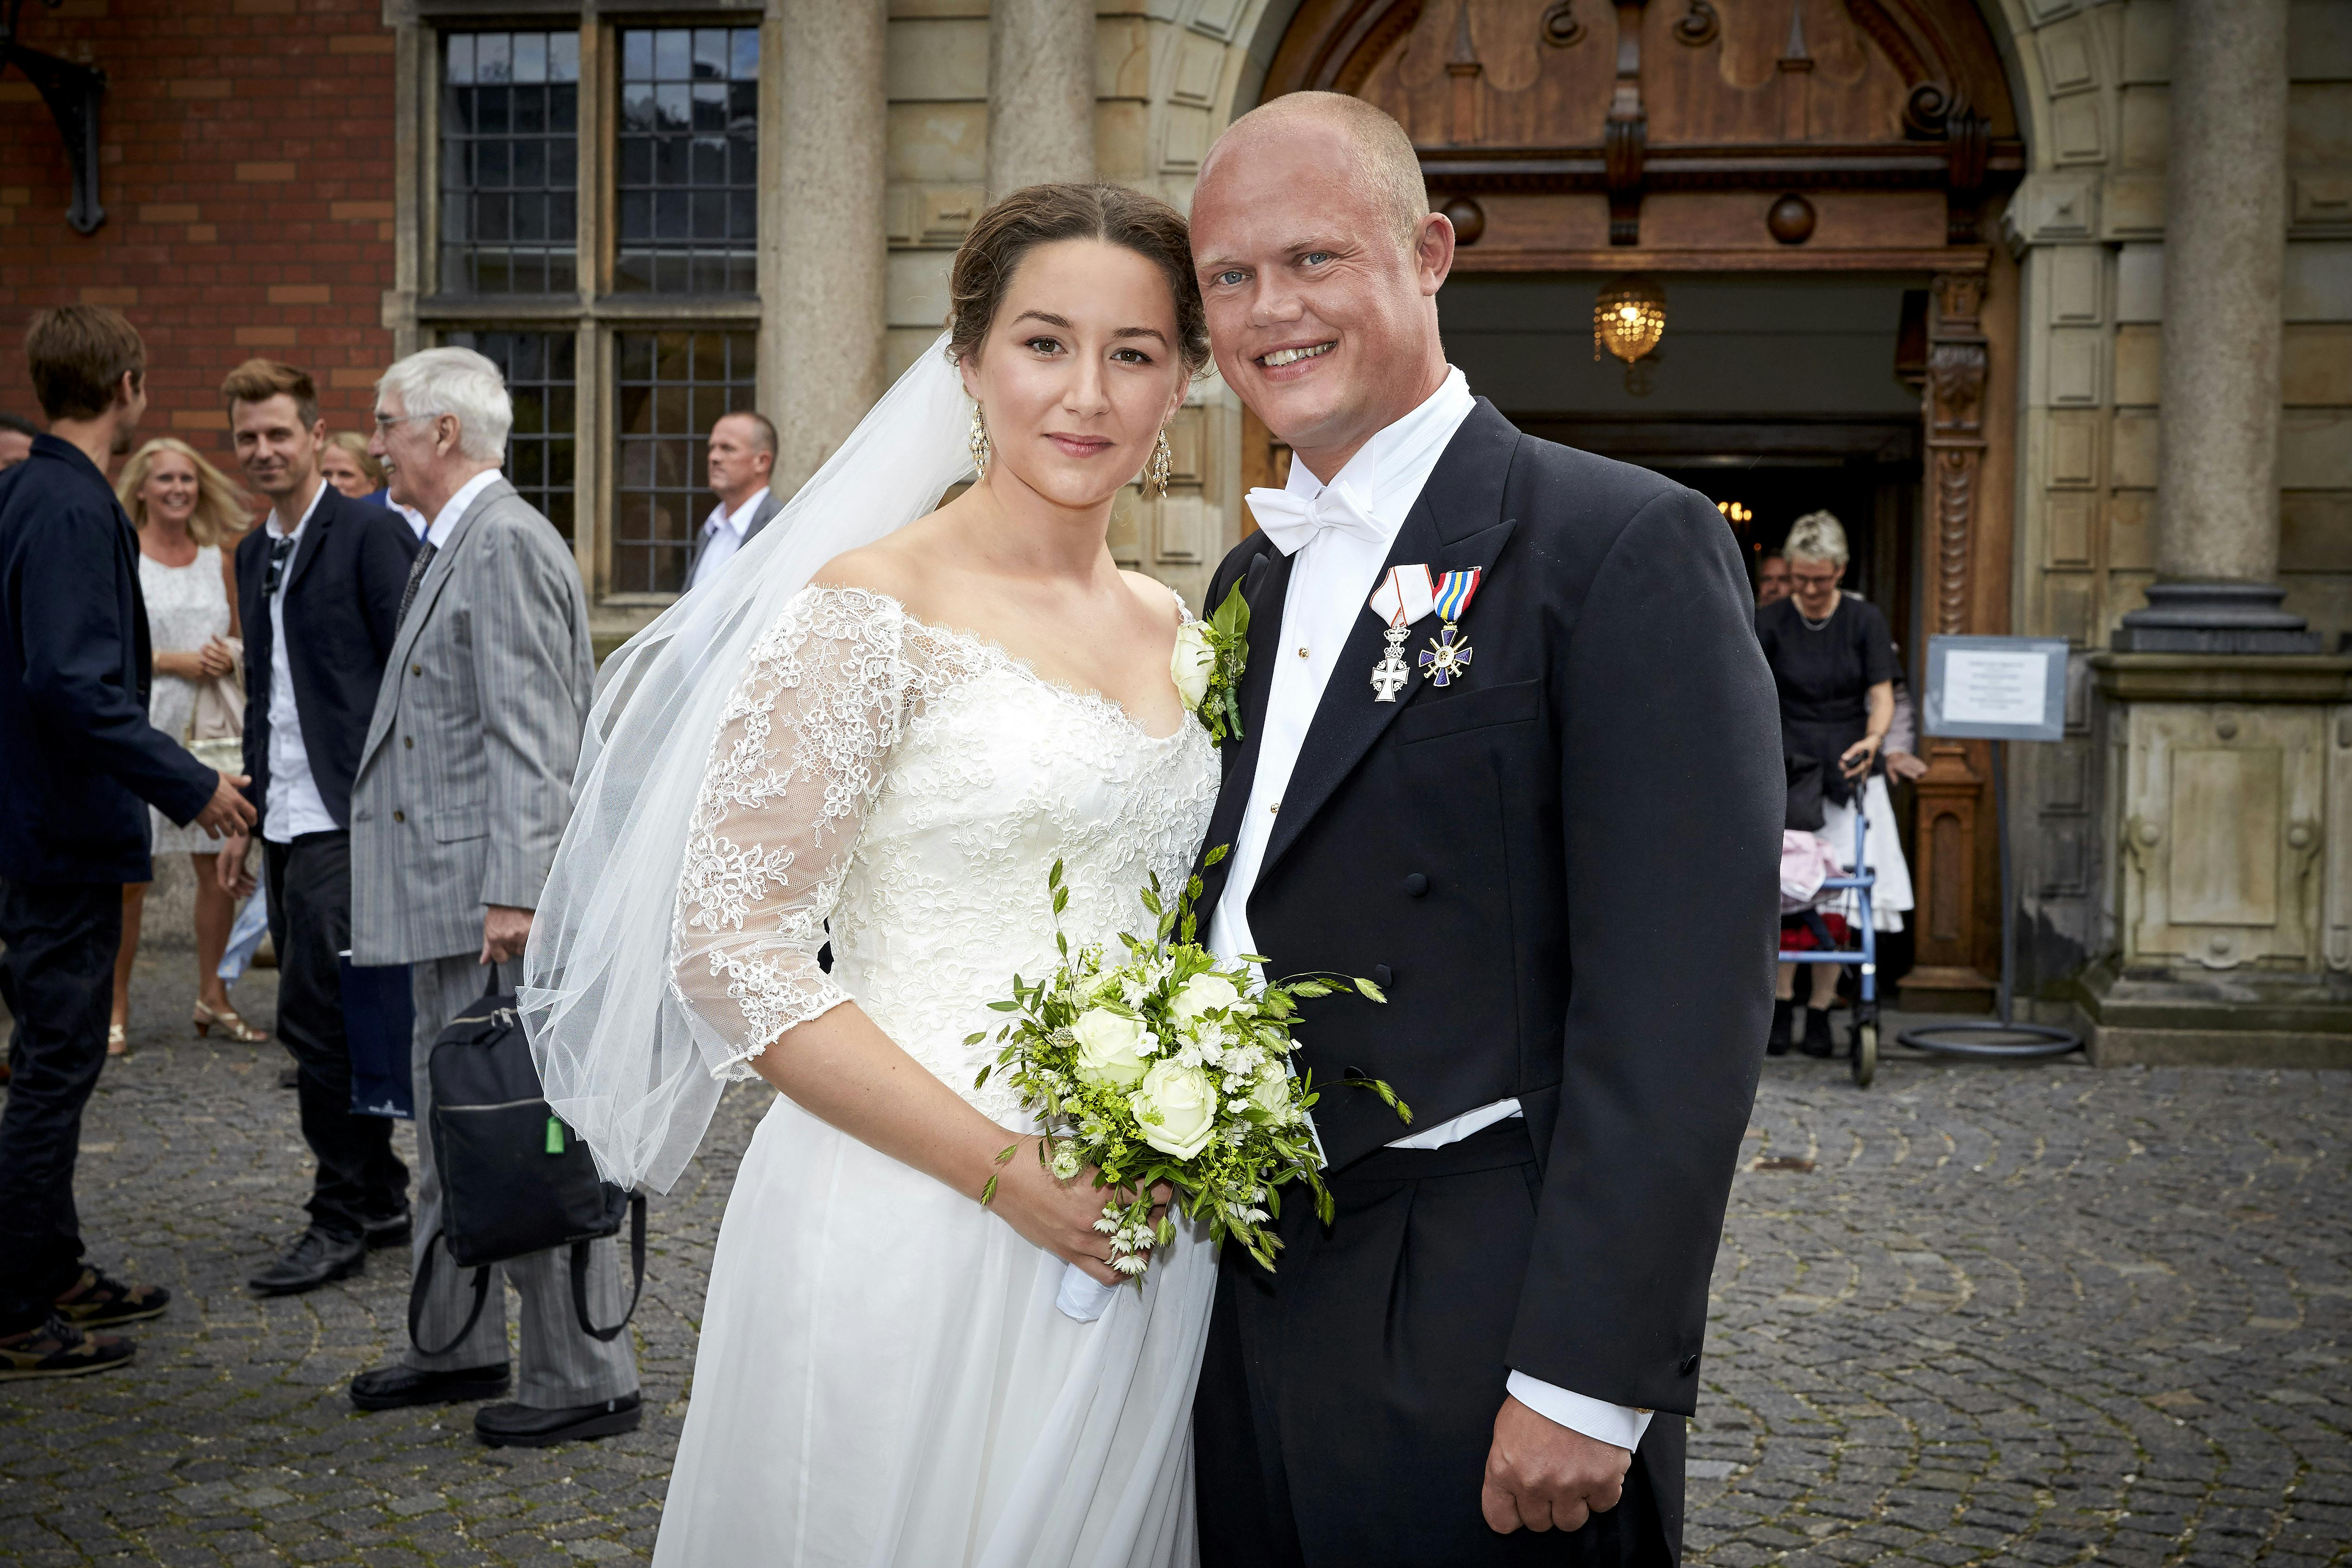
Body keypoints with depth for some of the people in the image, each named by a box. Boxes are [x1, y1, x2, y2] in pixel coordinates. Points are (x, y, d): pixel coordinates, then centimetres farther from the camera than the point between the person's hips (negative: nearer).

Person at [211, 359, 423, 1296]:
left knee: (317, 1017, -9)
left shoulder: (371, 533, -8)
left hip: (347, 823, -8)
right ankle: (382, 1201, 23)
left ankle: (341, 1220, 2)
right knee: (328, 1021, 12)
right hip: (288, 825, 8)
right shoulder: (254, 553, 17)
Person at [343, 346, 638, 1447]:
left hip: (495, 893, -11)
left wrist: (512, 893, -26)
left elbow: (530, 739, -21)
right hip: (446, 896, 11)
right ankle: (458, 1347, 32)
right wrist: (474, 890, 19)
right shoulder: (452, 548, 18)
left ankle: (587, 1379, 4)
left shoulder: (507, 544, -13)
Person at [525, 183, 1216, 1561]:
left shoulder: (1179, 632, 8)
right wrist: (1006, 1168, -18)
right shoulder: (873, 611, -11)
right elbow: (727, 949, -15)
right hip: (913, 1230, -6)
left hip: (1132, 1239, 6)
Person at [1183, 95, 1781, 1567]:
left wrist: (1587, 1381, -19)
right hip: (1242, 1310, 7)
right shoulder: (1252, 579, 12)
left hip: (1476, 1340, -6)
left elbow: (1682, 1003, -17)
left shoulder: (1627, 544, -11)